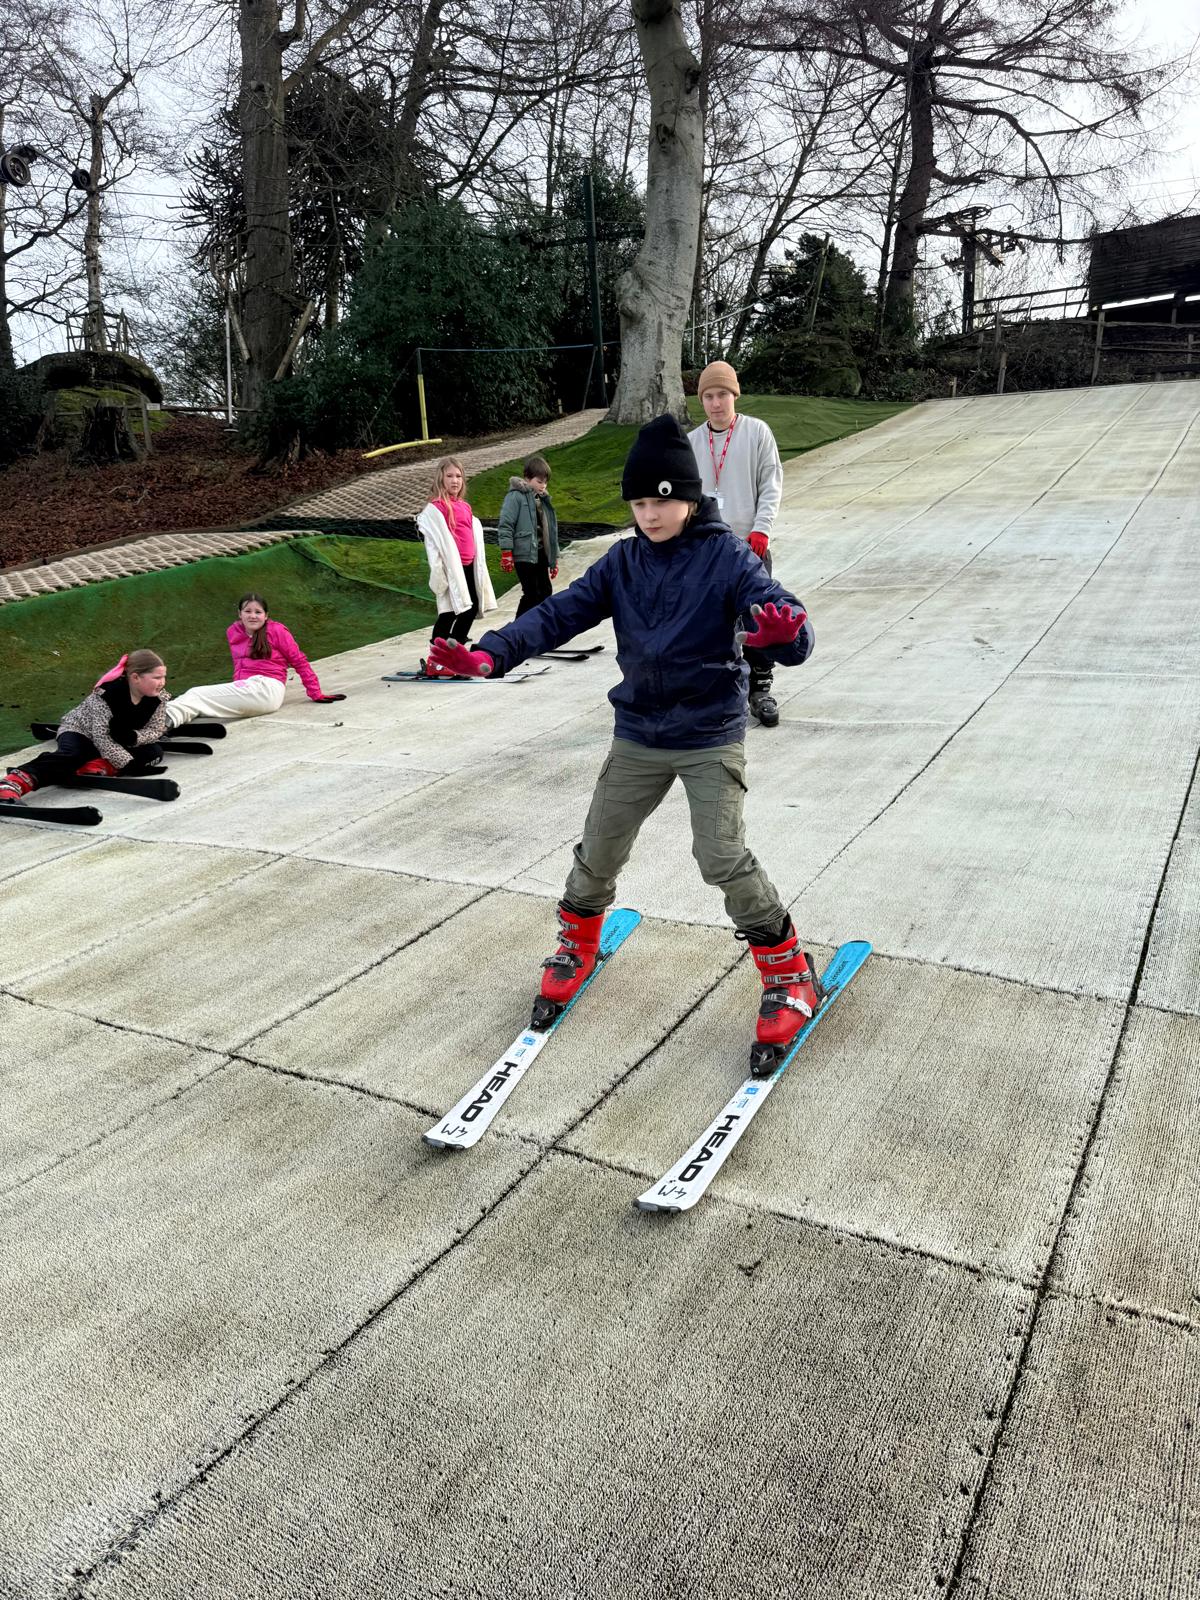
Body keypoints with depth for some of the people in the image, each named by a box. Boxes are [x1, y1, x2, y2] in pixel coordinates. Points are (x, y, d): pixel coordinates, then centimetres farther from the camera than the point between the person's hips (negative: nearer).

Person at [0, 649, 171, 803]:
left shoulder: (158, 696, -15)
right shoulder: (107, 693, -29)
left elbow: (156, 730, -9)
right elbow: (101, 737, -29)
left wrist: (133, 737, -29)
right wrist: (128, 763, -34)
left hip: (115, 742, 5)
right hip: (79, 731, -5)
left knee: (154, 751, -20)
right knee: (69, 757, -38)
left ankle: (97, 767, -34)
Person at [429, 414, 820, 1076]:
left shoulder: (727, 557, -12)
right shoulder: (622, 562, 0)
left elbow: (793, 642, -23)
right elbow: (559, 613, -9)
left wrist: (784, 632, -49)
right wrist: (489, 654, -25)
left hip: (711, 737, -4)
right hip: (637, 737, 4)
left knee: (722, 857, -14)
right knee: (598, 850, 9)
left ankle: (790, 976, 7)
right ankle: (578, 946, 39)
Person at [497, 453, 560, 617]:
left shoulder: (543, 499, 16)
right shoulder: (516, 496, -8)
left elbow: (550, 529, 20)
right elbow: (505, 524, -14)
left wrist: (554, 558, 20)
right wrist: (506, 552, -19)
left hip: (540, 554, 8)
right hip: (524, 555, -8)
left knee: (546, 592, 11)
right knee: (531, 594, -10)